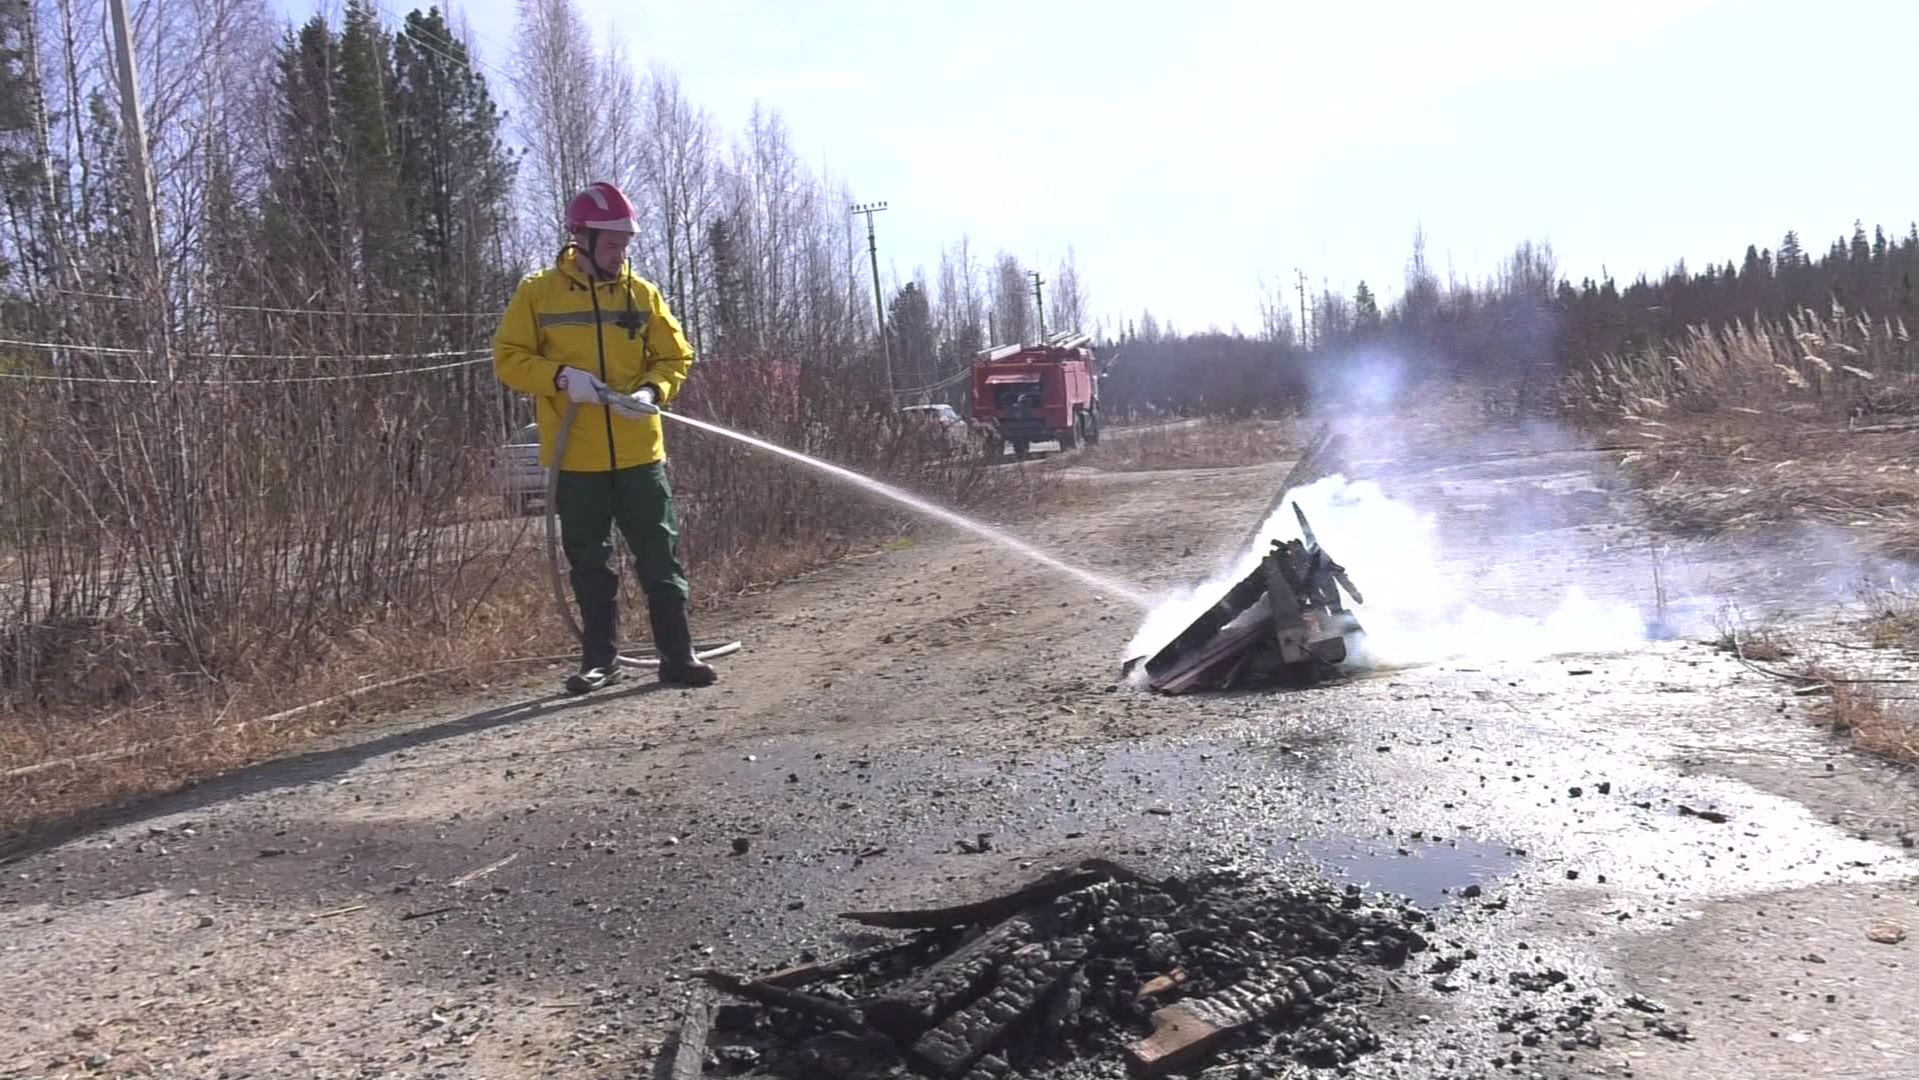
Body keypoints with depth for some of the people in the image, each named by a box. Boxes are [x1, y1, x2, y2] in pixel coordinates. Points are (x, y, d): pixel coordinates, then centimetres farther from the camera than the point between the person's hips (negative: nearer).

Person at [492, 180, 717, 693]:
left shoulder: (641, 293, 5)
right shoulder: (539, 292, 0)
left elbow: (675, 357, 8)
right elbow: (508, 358, -1)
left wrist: (652, 391, -13)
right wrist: (561, 377, -18)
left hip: (639, 454, 1)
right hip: (575, 458, -1)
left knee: (661, 559, 2)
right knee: (590, 565, 9)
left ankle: (678, 656, 9)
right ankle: (599, 660, 20)